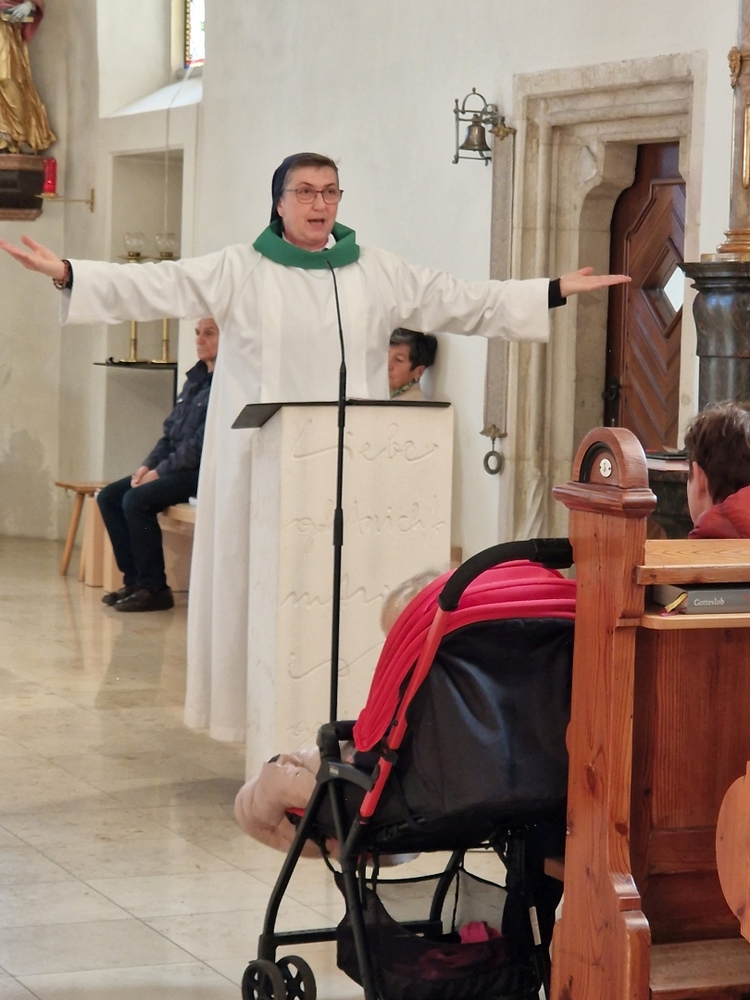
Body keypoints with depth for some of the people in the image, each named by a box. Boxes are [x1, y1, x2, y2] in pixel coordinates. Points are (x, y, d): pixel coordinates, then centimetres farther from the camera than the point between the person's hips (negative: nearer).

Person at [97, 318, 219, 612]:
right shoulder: (195, 378, 16)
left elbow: (202, 444, -20)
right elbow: (171, 430, 19)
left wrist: (160, 471, -16)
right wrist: (148, 465, 3)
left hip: (204, 471, -10)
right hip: (175, 467, 10)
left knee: (137, 500, -26)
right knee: (109, 496, -1)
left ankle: (154, 588, -16)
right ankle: (134, 580, 0)